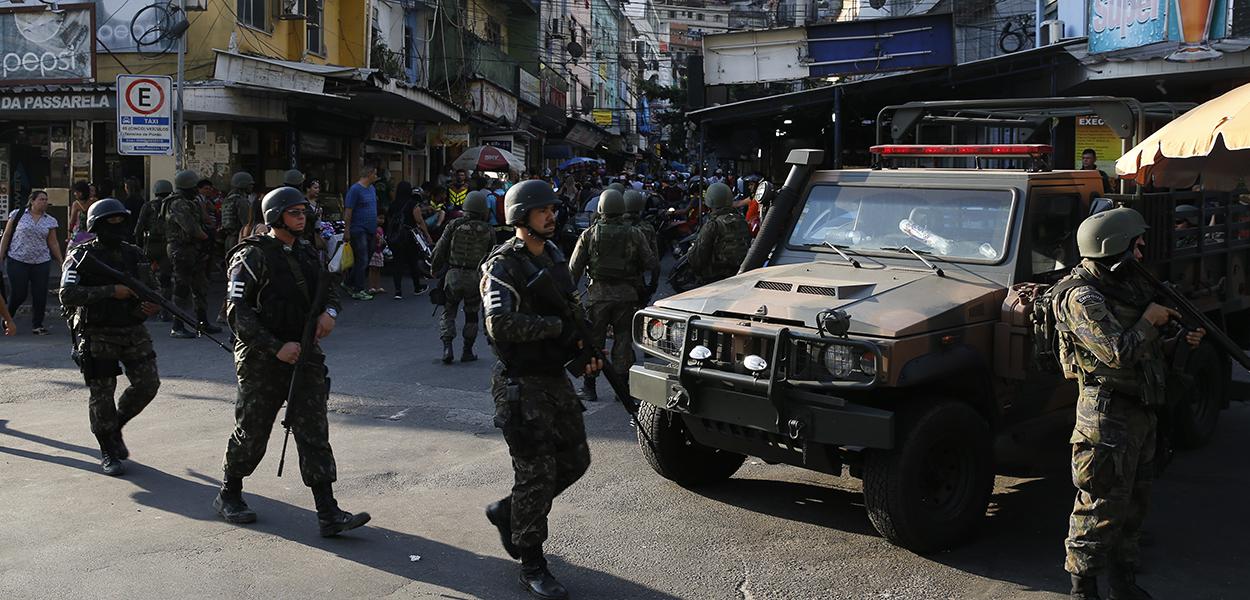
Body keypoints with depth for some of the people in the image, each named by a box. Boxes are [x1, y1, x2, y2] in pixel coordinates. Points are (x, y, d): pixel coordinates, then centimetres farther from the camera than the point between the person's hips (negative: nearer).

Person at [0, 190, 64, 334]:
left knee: (40, 295, 0)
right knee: (18, 294, -1)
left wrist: (61, 262, 7)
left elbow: (53, 243, 11)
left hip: (41, 262, 3)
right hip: (17, 261, -2)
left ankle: (37, 325, 12)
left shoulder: (50, 221, 7)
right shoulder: (18, 214, 0)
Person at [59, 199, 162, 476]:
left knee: (148, 383, -3)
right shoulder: (82, 256, -6)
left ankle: (116, 426, 24)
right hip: (98, 335, -4)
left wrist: (154, 304, -6)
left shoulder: (134, 253, 9)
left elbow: (153, 287, 18)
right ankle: (108, 452, 17)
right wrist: (111, 291, -25)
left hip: (133, 331, 4)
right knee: (102, 394, 0)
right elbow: (67, 295, -18)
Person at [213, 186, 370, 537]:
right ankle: (228, 496, 32)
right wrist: (277, 347, -21)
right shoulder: (252, 257, -10)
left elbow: (329, 290, 23)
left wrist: (330, 312, 0)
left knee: (314, 433, -1)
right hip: (262, 360, -5)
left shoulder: (307, 252, 10)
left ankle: (329, 515, -3)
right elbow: (238, 313, -16)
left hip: (305, 354, 5)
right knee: (252, 433, 8)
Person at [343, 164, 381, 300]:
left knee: (365, 260, 12)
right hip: (359, 231, -8)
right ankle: (358, 290, -1)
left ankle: (353, 285, 23)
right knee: (362, 261, -7)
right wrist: (347, 231, -15)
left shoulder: (371, 188, 13)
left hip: (370, 231, 8)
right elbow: (348, 212, -14)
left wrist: (376, 227, 20)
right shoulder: (355, 189, -12)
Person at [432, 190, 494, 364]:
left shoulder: (454, 225, -4)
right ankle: (467, 351, 17)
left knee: (448, 312, 10)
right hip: (476, 277, 1)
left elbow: (439, 250, -2)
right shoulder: (488, 231, 1)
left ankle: (447, 348, -3)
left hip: (454, 274, -1)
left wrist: (435, 269, 11)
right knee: (471, 315, 14)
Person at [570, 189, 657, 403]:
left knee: (593, 341, 9)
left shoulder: (590, 234, -2)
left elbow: (574, 269, -1)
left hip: (598, 294, 0)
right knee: (623, 341, 9)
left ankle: (589, 387, 12)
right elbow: (651, 264, -3)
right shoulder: (635, 234, -1)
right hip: (626, 295, 0)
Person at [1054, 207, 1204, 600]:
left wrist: (1181, 343, 6)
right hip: (1108, 416, -10)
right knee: (1101, 508, -1)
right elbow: (1119, 353, -27)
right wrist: (1150, 320, -12)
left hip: (1141, 411, 10)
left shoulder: (1126, 284, 11)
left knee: (1134, 503, 18)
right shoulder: (1082, 297, -19)